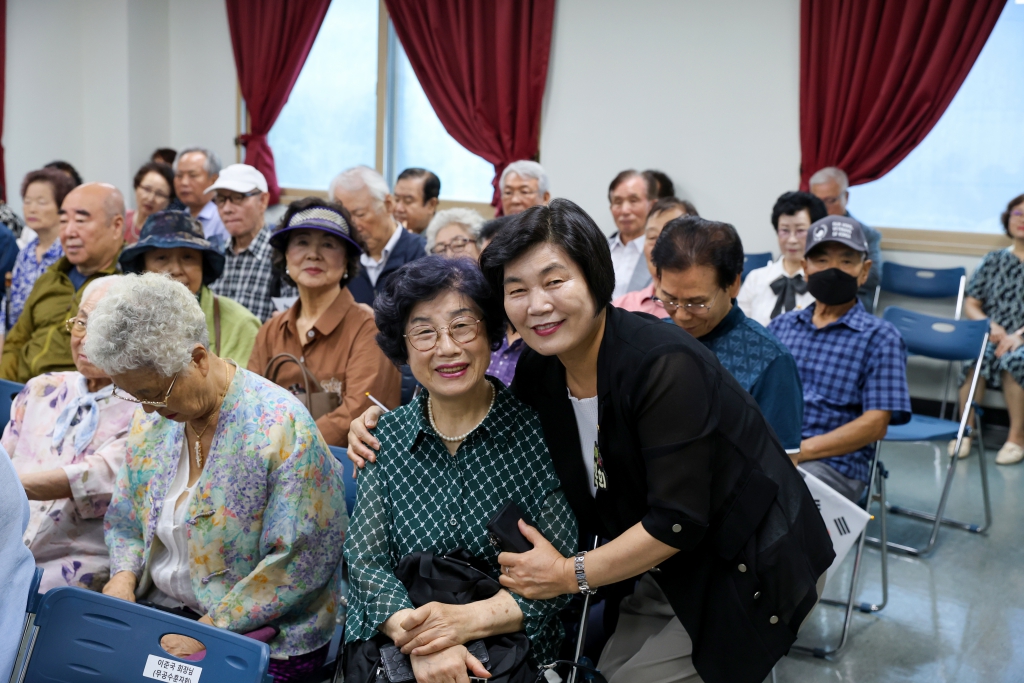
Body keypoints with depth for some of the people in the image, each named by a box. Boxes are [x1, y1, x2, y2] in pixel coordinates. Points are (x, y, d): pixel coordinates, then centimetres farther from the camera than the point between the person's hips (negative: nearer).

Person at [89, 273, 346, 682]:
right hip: (157, 609, 7)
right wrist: (123, 575, -4)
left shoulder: (280, 426, -19)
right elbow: (123, 522, 17)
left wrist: (208, 631, -20)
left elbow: (302, 560, -20)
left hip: (260, 634, -7)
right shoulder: (151, 420, 4)